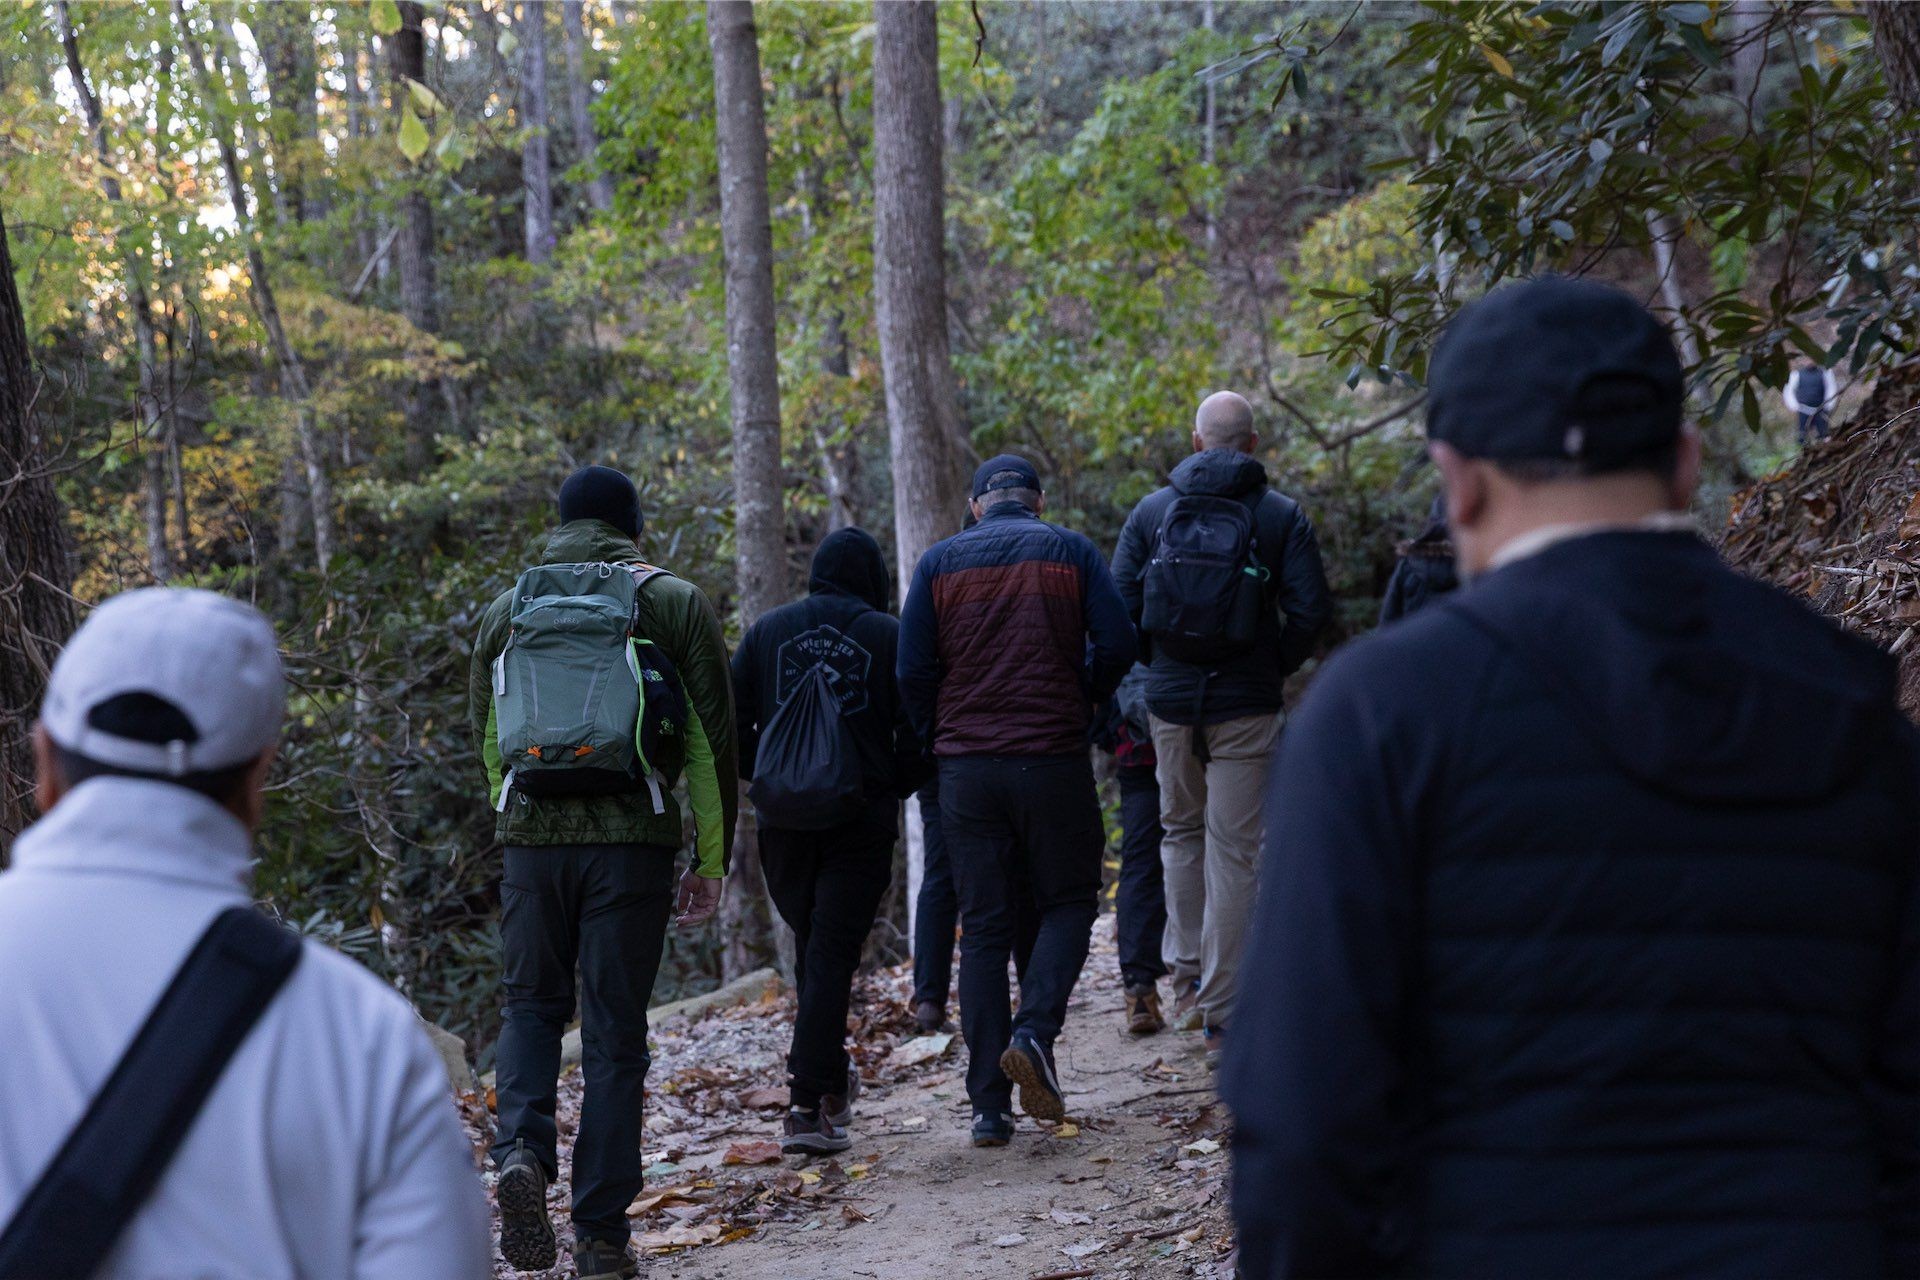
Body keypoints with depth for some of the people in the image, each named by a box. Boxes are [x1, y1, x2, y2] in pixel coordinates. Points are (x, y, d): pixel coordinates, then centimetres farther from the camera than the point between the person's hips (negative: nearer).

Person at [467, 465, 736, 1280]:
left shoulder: (505, 611, 11)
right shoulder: (673, 604, 4)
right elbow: (712, 739, 2)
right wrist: (711, 860, 7)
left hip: (531, 838, 2)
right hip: (632, 840, -2)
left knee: (531, 1004, 17)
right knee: (614, 1029, 4)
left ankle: (522, 1149, -11)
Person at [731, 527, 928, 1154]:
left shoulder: (767, 630, 7)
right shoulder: (889, 636, 0)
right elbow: (916, 731, -3)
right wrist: (894, 790, 12)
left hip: (782, 821, 3)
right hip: (861, 820, -3)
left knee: (811, 949, 20)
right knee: (833, 956, -3)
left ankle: (828, 1078, 31)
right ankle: (809, 1103, -10)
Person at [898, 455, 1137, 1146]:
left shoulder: (938, 562, 6)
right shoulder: (1072, 552, 4)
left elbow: (912, 670, 0)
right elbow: (1116, 646, -3)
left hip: (966, 768, 2)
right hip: (1054, 758, -2)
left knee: (983, 927, 6)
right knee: (1067, 902, 14)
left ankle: (989, 1106, 4)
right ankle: (1034, 1033, -11)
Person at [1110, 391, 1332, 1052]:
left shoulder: (1151, 510, 3)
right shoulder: (1281, 515, -2)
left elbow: (1119, 606, 0)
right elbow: (1311, 608, -9)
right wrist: (1276, 668, 5)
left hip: (1170, 701, 2)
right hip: (1246, 706, -2)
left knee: (1181, 832, 21)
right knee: (1233, 850, 1)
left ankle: (1186, 976, 21)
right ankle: (1221, 1011, 1)